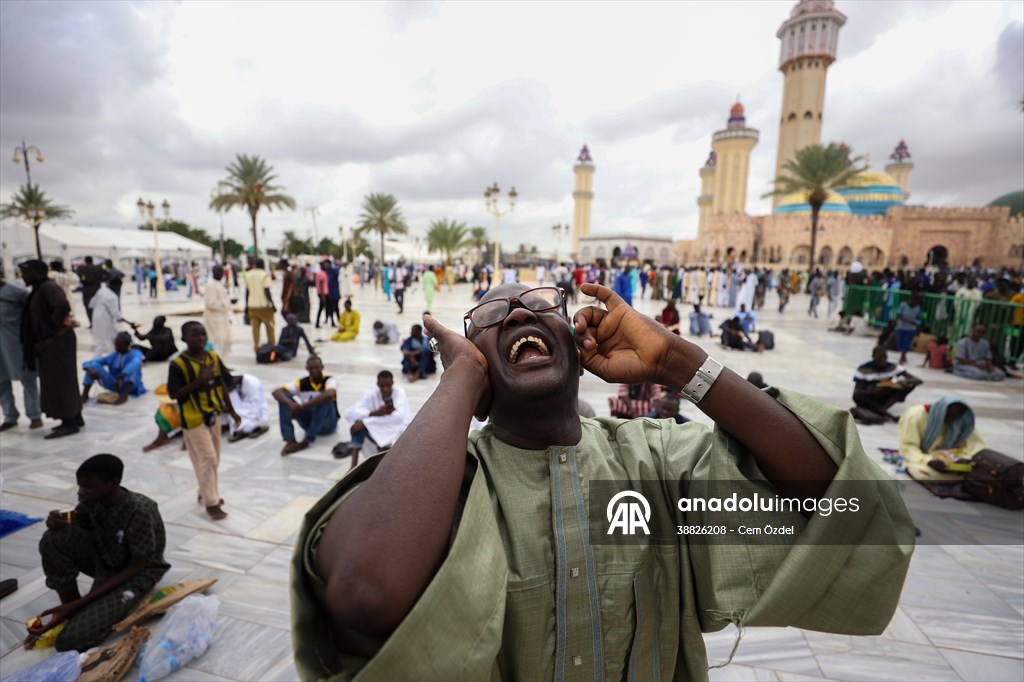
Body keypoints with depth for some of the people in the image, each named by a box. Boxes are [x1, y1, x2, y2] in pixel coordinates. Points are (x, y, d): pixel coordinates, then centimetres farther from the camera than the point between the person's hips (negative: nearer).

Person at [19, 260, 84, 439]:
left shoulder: (48, 287, -16)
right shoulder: (38, 290, 16)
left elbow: (62, 306, -34)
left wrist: (55, 323, -18)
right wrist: (60, 321, 1)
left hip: (56, 342, -10)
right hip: (50, 343, 10)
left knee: (57, 383, -5)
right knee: (65, 381, 14)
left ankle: (69, 423, 0)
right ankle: (75, 418, 23)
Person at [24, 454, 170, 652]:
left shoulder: (139, 512, -30)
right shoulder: (92, 499, -11)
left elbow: (136, 568, -22)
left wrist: (78, 604, -22)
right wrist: (59, 520, -17)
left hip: (136, 575, -7)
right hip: (104, 559, 7)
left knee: (70, 641, -22)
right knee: (53, 539, -18)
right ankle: (71, 612, -2)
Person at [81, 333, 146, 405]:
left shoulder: (136, 353, -7)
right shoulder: (113, 356, 7)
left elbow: (136, 363, -34)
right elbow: (88, 362, 2)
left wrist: (120, 378, -45)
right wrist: (90, 369, -23)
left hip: (131, 386, -5)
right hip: (115, 385, 5)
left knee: (133, 367, -32)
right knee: (94, 365, -9)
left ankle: (124, 395, -41)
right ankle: (84, 396, -16)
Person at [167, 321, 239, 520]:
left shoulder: (213, 357, 1)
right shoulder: (178, 364, -16)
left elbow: (222, 385, 7)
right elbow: (173, 393, -18)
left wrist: (231, 410, 9)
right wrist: (200, 380, -28)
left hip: (214, 414, 6)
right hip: (194, 418, -6)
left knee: (214, 458, 16)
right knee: (206, 458, -3)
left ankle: (206, 493, 35)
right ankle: (211, 502, 10)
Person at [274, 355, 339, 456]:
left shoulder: (329, 380, -14)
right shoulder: (302, 383, -2)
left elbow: (329, 394, -40)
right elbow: (276, 392, -14)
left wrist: (302, 406, -41)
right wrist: (291, 404, -36)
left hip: (327, 423, -4)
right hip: (309, 421, 4)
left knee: (324, 399, -35)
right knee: (284, 397, -15)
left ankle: (306, 441, -32)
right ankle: (290, 440, -26)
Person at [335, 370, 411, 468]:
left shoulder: (399, 392, -17)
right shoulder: (371, 394, -11)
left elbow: (398, 416, -35)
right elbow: (349, 413, -23)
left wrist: (365, 422, -38)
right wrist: (375, 413, -39)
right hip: (379, 432, 3)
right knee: (359, 421, -26)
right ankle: (353, 465, -25)